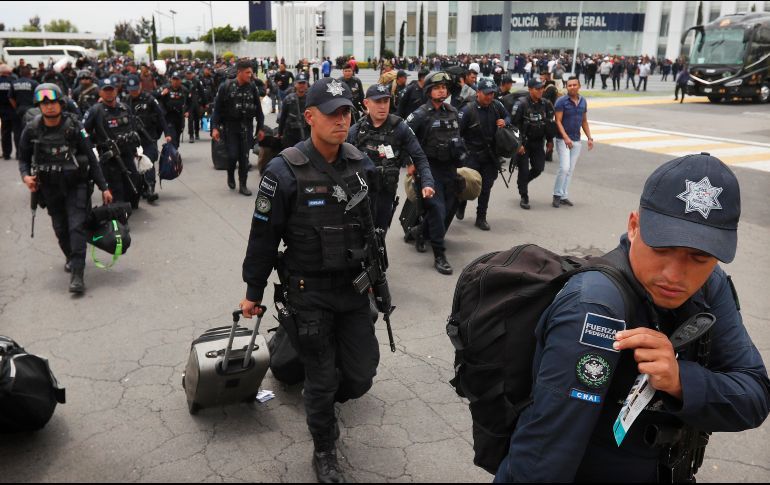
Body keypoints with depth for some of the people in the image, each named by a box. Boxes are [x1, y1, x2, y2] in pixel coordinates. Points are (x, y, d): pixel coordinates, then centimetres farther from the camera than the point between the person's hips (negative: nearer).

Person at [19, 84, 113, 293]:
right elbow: (23, 158, 6)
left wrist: (104, 187, -8)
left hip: (76, 184, -3)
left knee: (76, 227, -12)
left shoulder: (74, 126, -13)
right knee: (60, 228, 15)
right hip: (50, 188, 3)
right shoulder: (32, 130, -8)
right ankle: (71, 258, 42)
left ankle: (77, 274, -11)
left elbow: (91, 158, -8)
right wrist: (26, 176, -15)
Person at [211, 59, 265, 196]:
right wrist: (215, 127, -8)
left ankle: (242, 185, 12)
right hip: (230, 126, -2)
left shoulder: (252, 88, 3)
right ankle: (230, 175, 24)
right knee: (233, 155, -6)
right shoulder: (226, 87, -5)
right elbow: (217, 108, -3)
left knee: (244, 157, 2)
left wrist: (260, 128, 7)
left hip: (247, 127, 2)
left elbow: (258, 109, 9)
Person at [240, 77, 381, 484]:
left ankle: (320, 403, 43)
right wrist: (253, 292, -3)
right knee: (322, 377, 7)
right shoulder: (285, 171, -16)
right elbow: (263, 236, -9)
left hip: (354, 285, 5)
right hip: (309, 290, -4)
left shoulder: (362, 165, 0)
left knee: (362, 372, 9)